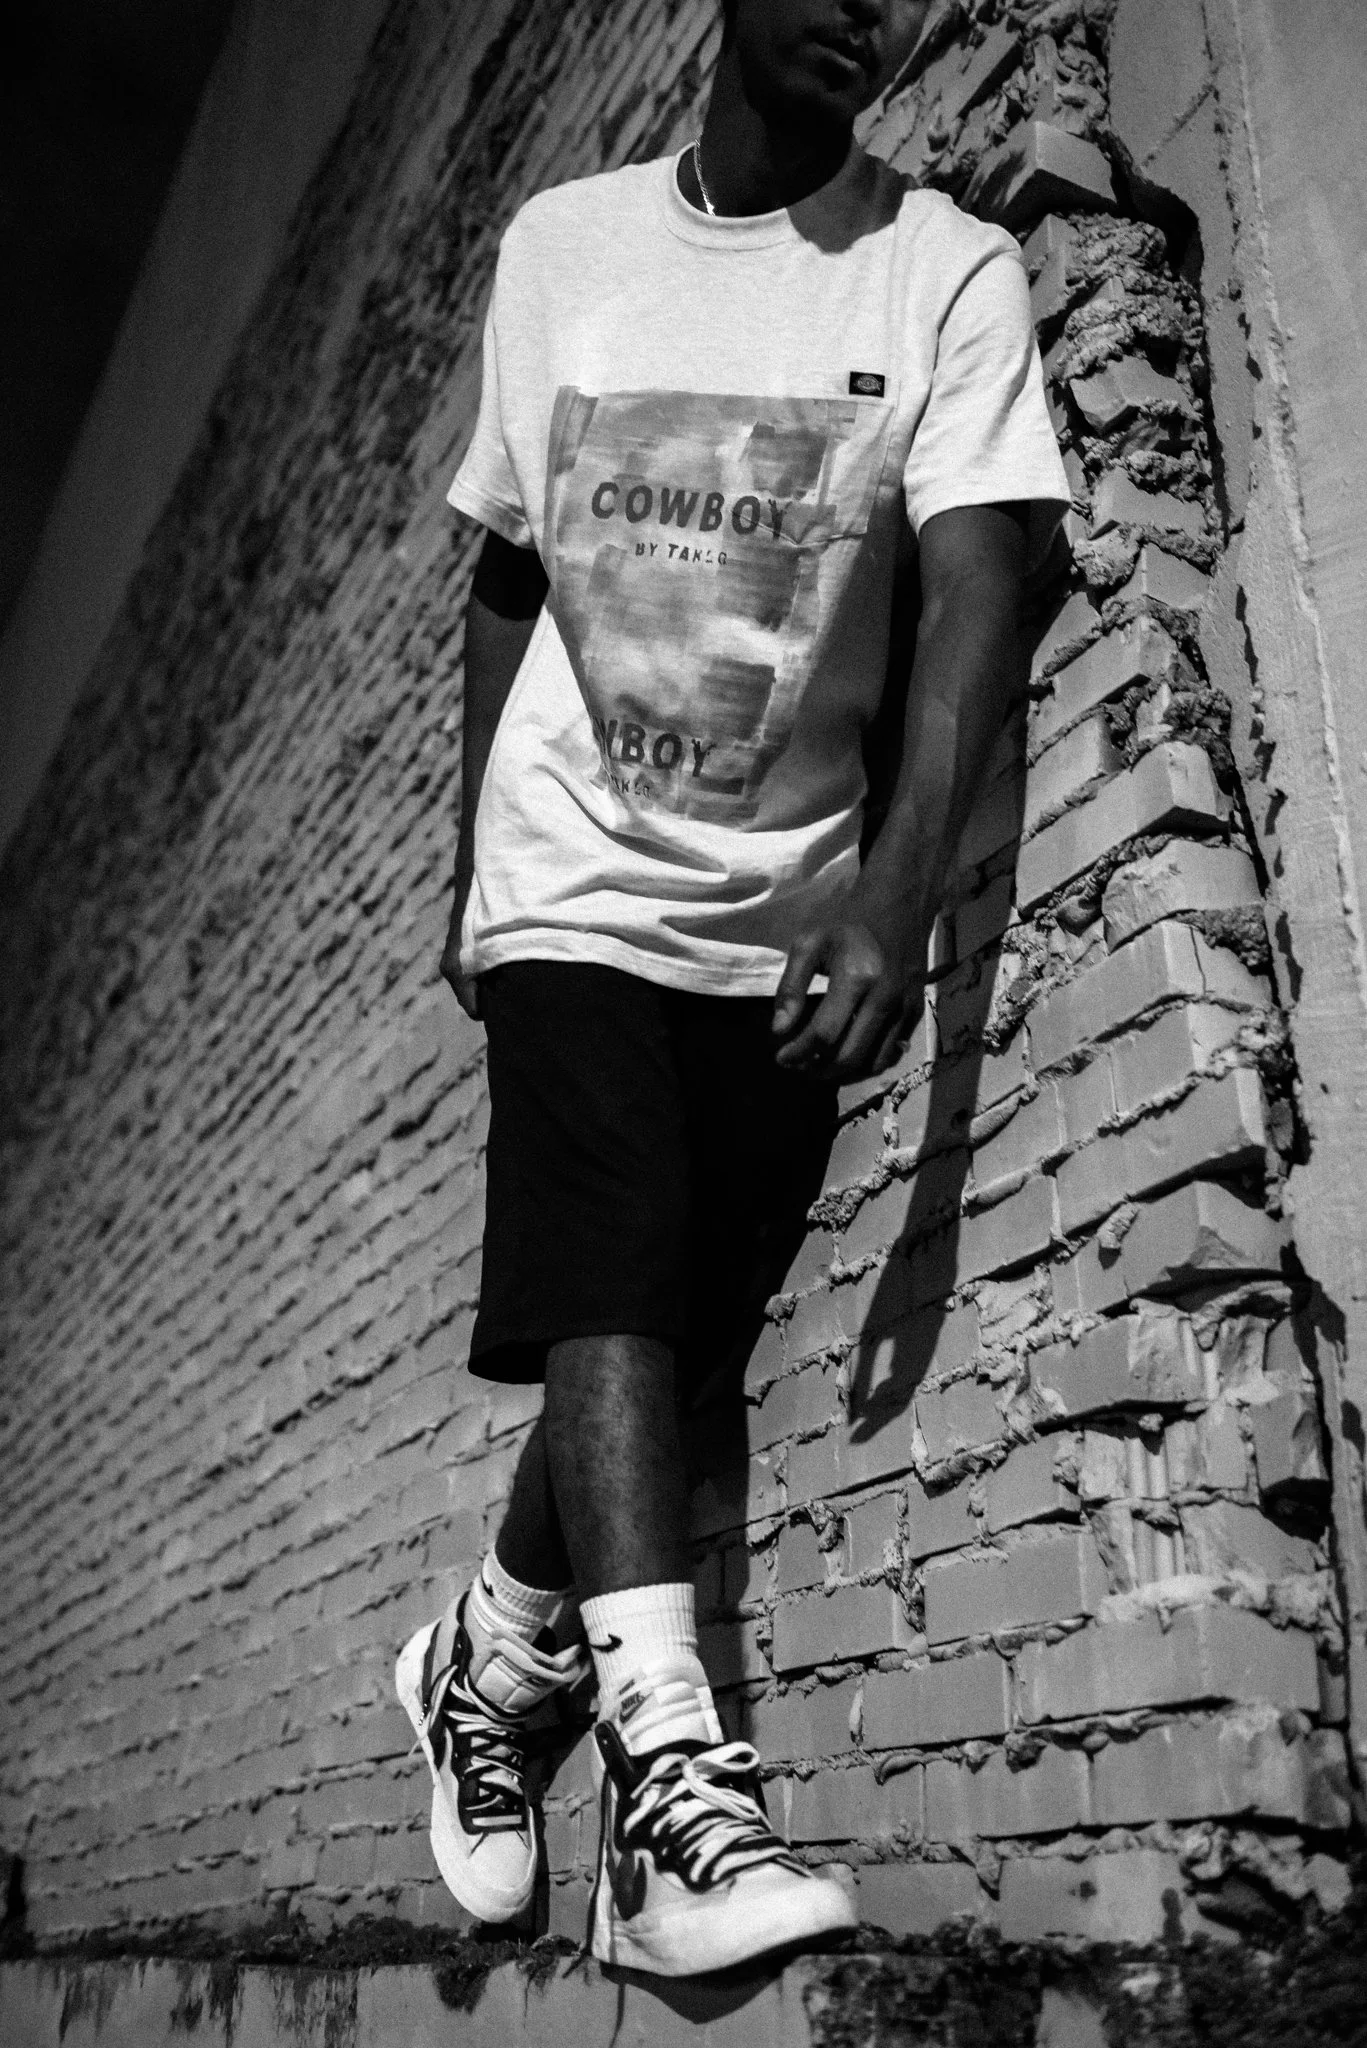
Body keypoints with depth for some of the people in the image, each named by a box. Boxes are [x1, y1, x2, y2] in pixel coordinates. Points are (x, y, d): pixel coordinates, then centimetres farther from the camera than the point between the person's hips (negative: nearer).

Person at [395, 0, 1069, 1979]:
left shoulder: (951, 273, -2)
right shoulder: (558, 243, 7)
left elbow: (980, 587, -14)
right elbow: (505, 575, 13)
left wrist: (894, 889, -30)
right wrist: (469, 869, 11)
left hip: (785, 918, 0)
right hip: (575, 887, 0)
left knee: (644, 1322, 6)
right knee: (612, 1296, -18)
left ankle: (483, 1671, 28)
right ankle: (676, 1781, -16)